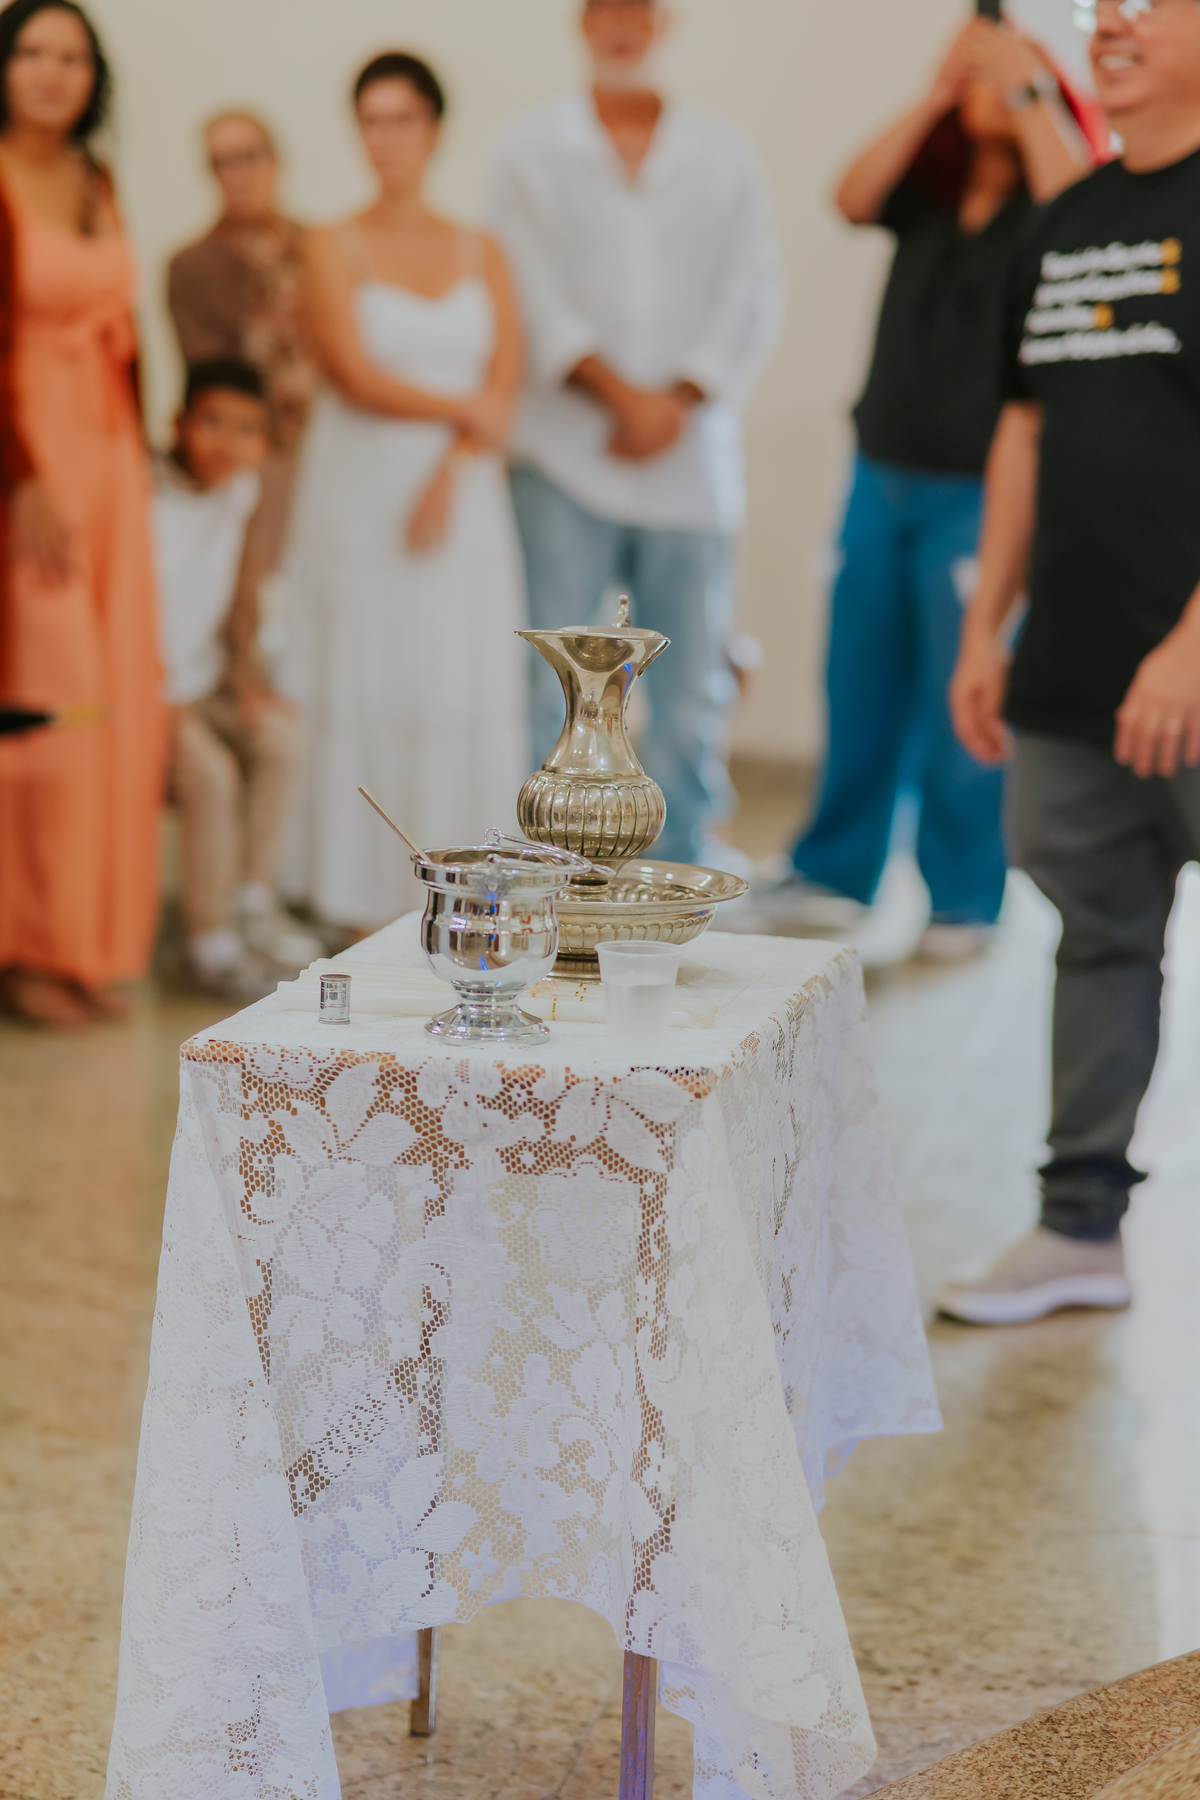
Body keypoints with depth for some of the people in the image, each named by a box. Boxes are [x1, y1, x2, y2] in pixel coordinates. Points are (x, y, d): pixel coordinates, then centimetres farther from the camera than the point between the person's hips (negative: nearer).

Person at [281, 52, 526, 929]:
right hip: (359, 496, -3)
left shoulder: (482, 253, 12)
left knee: (465, 693, 1)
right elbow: (356, 377, -8)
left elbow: (505, 386, 3)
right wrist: (460, 408, -4)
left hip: (464, 501, 3)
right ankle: (363, 908, 2)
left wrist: (449, 473, -11)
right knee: (364, 698, -3)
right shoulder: (333, 248, 3)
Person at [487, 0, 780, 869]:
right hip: (568, 456, -2)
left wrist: (678, 401, -8)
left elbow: (752, 293, 5)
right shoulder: (533, 147, 9)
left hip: (691, 461, 2)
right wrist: (620, 393, -11)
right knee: (551, 684, -6)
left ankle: (683, 871, 12)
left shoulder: (721, 153, 14)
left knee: (692, 686, 3)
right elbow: (533, 290, -1)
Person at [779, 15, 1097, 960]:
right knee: (862, 686, 10)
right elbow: (853, 197, -6)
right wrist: (938, 93, -8)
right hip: (884, 473, 4)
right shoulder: (929, 192, 12)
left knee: (965, 702, -2)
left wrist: (1026, 87, -16)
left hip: (979, 487, -4)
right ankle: (835, 873, 20)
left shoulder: (1048, 195, 1)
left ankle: (966, 900, 8)